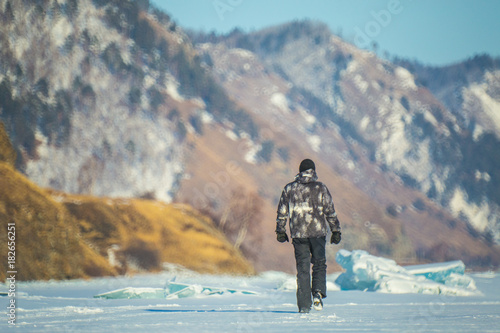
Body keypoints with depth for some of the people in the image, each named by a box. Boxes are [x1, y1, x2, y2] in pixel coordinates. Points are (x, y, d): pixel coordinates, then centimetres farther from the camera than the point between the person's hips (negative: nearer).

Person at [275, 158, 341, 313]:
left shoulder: (289, 189, 5)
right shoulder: (320, 188, 1)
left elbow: (282, 212, 7)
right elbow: (330, 211, 0)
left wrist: (280, 231, 16)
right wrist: (336, 231, 5)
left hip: (298, 234, 1)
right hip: (318, 232, -1)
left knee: (302, 269, 4)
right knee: (319, 264, 11)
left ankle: (304, 305, 2)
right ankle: (318, 293, -13)